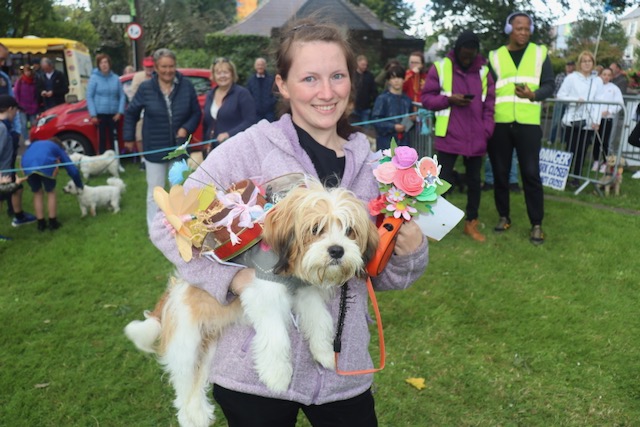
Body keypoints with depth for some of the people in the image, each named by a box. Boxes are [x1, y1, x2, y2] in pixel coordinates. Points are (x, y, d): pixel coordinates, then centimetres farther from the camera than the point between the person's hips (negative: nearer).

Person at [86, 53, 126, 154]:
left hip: (113, 114, 2)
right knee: (102, 139, 3)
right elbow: (89, 97, -5)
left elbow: (122, 96, 6)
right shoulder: (94, 78, -4)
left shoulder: (115, 78, 3)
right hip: (100, 114, -2)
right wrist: (93, 115, -10)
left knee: (114, 138, 8)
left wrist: (120, 112, -3)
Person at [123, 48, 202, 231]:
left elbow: (196, 112, -1)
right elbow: (131, 113, 2)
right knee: (155, 191, 5)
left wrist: (186, 128, -17)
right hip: (155, 148, -2)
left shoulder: (186, 85, -8)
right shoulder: (146, 88, -10)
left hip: (178, 147, 2)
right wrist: (129, 137, 4)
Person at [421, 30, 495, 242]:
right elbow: (426, 98, -2)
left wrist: (487, 130, -1)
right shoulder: (440, 68, -1)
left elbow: (489, 103, 9)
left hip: (476, 138, 3)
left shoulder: (483, 70, 8)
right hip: (449, 137, -3)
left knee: (474, 181, 11)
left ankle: (471, 223, 24)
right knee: (443, 180, 2)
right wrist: (449, 99, -17)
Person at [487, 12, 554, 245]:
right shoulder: (495, 56, 8)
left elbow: (549, 85, 4)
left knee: (531, 173, -3)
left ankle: (536, 224, 5)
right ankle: (504, 217, 23)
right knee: (500, 172, 7)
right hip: (499, 123, 1)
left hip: (528, 123, -1)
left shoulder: (540, 53, 8)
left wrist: (533, 94, -18)